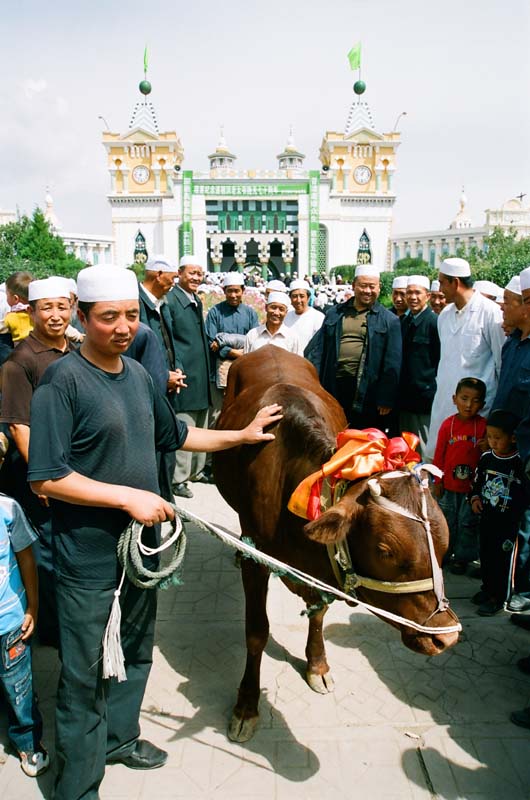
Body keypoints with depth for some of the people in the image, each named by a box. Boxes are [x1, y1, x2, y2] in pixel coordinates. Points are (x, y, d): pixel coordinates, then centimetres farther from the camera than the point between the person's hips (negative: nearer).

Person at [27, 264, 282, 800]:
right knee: (86, 674, 9)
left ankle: (119, 739, 49)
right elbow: (45, 478, -21)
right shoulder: (62, 380, -18)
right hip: (87, 557, -7)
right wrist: (128, 497, -23)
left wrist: (243, 435, 15)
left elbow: (173, 435, 17)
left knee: (135, 651, 24)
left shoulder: (137, 373, 5)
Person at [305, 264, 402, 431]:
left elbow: (392, 364, -3)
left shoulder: (389, 321, 2)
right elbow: (318, 349, 8)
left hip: (367, 393, -2)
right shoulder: (335, 313, 11)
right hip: (334, 388, 3)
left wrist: (386, 399, -9)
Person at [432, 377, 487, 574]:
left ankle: (462, 556, 28)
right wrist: (437, 481, 0)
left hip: (472, 485, -1)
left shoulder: (483, 425, -10)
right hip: (449, 484, 1)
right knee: (447, 520, 17)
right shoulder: (448, 424, -10)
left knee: (468, 522, 11)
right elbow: (439, 454, -3)